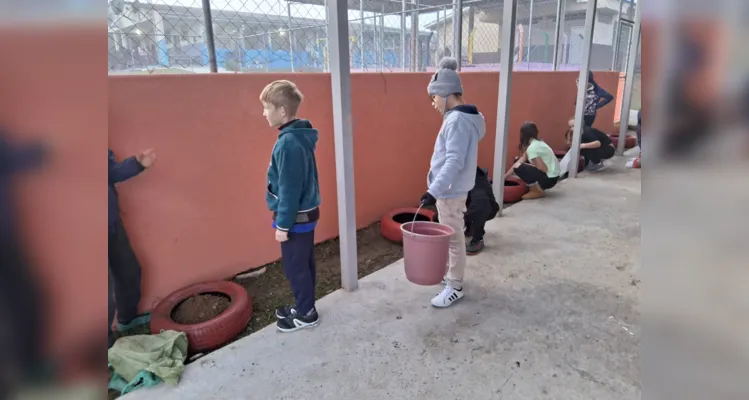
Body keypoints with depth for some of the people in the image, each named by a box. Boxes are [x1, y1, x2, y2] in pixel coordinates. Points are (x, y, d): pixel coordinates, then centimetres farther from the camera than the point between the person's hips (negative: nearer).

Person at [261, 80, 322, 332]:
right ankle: (303, 306, 35)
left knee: (295, 267, 6)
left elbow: (289, 189, -23)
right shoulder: (301, 137, 6)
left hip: (296, 217, -9)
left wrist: (283, 224, -16)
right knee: (304, 264, 19)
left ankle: (306, 314, 22)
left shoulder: (288, 143, -23)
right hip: (307, 213, 9)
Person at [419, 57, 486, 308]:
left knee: (453, 239, 2)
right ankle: (452, 272, 38)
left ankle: (455, 287, 15)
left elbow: (454, 162, -28)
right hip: (451, 189, 10)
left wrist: (434, 191, -31)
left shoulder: (457, 120, -21)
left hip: (450, 191, -10)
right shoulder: (459, 117, 10)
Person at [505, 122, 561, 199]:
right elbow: (521, 161, 10)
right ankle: (538, 187, 13)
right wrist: (504, 177, 9)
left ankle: (538, 191, -5)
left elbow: (543, 169, -23)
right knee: (521, 164, 16)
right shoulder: (537, 143, 9)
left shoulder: (532, 148, -20)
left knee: (518, 167, -17)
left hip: (549, 178, -9)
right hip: (553, 176, 9)